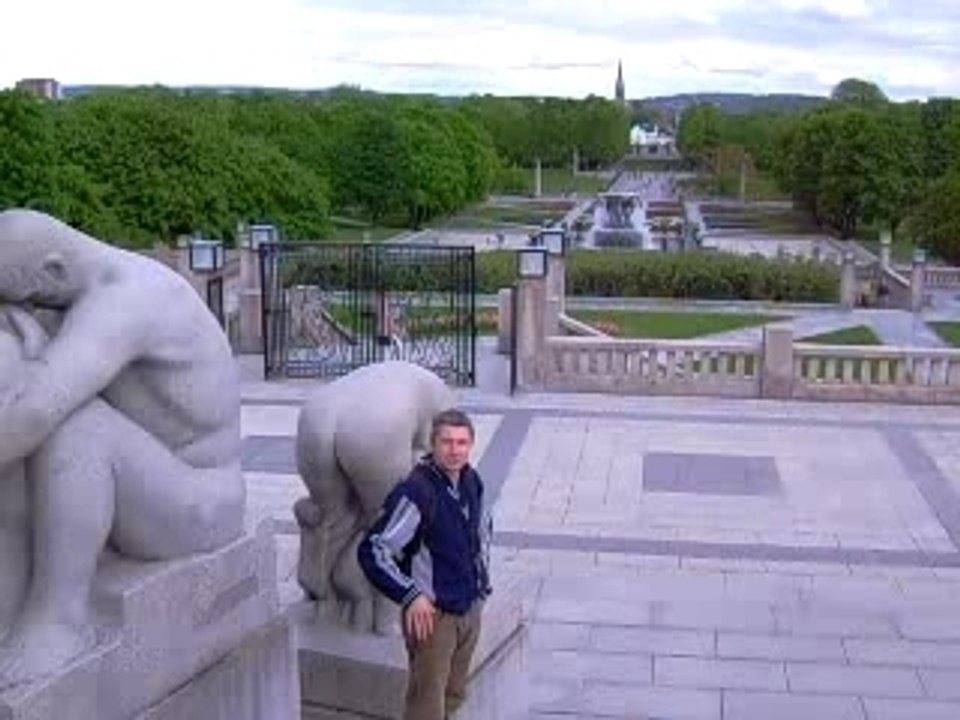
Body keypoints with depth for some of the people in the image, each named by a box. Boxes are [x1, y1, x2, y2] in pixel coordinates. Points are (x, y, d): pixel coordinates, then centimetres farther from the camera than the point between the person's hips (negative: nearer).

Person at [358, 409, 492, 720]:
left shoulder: (471, 482, 2)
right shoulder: (416, 492, -22)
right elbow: (372, 551, -23)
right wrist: (410, 596, -24)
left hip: (470, 610, 7)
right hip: (432, 614, -7)